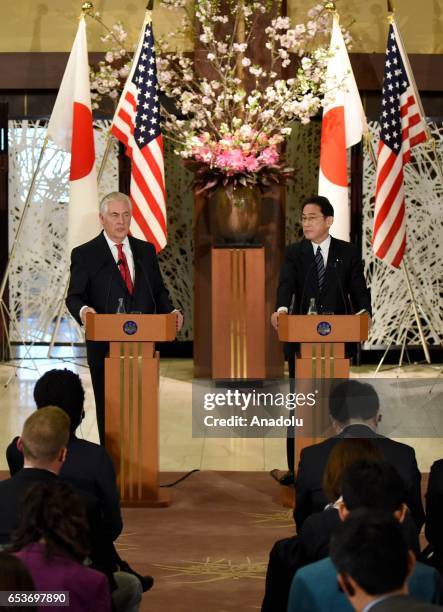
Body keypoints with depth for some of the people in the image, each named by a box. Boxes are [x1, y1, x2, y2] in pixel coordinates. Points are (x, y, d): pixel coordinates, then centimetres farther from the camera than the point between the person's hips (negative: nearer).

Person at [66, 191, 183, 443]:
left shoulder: (146, 250, 13)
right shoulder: (85, 254, 2)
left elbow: (159, 290, 16)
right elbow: (74, 296, -1)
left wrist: (171, 311, -4)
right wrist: (82, 310, -24)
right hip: (105, 345, -3)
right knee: (109, 408, 2)